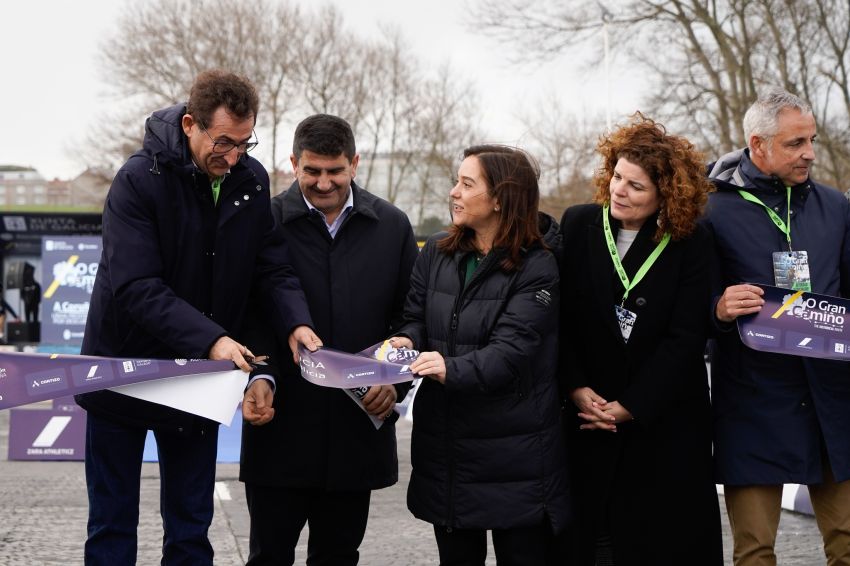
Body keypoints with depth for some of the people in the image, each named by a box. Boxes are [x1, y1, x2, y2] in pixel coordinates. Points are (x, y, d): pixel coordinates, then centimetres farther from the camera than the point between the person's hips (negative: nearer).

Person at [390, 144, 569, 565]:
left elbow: (510, 349, -19)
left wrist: (453, 369, -35)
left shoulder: (536, 268, -10)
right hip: (445, 444, 5)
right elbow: (415, 318, 10)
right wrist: (406, 341, -13)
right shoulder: (436, 253, 7)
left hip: (514, 451, -5)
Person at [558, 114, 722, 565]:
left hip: (666, 420, -1)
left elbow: (685, 339, -9)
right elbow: (560, 317, -1)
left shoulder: (690, 245, -5)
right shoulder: (578, 225, -1)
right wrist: (576, 388, -11)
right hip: (587, 416, 1)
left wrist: (629, 406, -12)